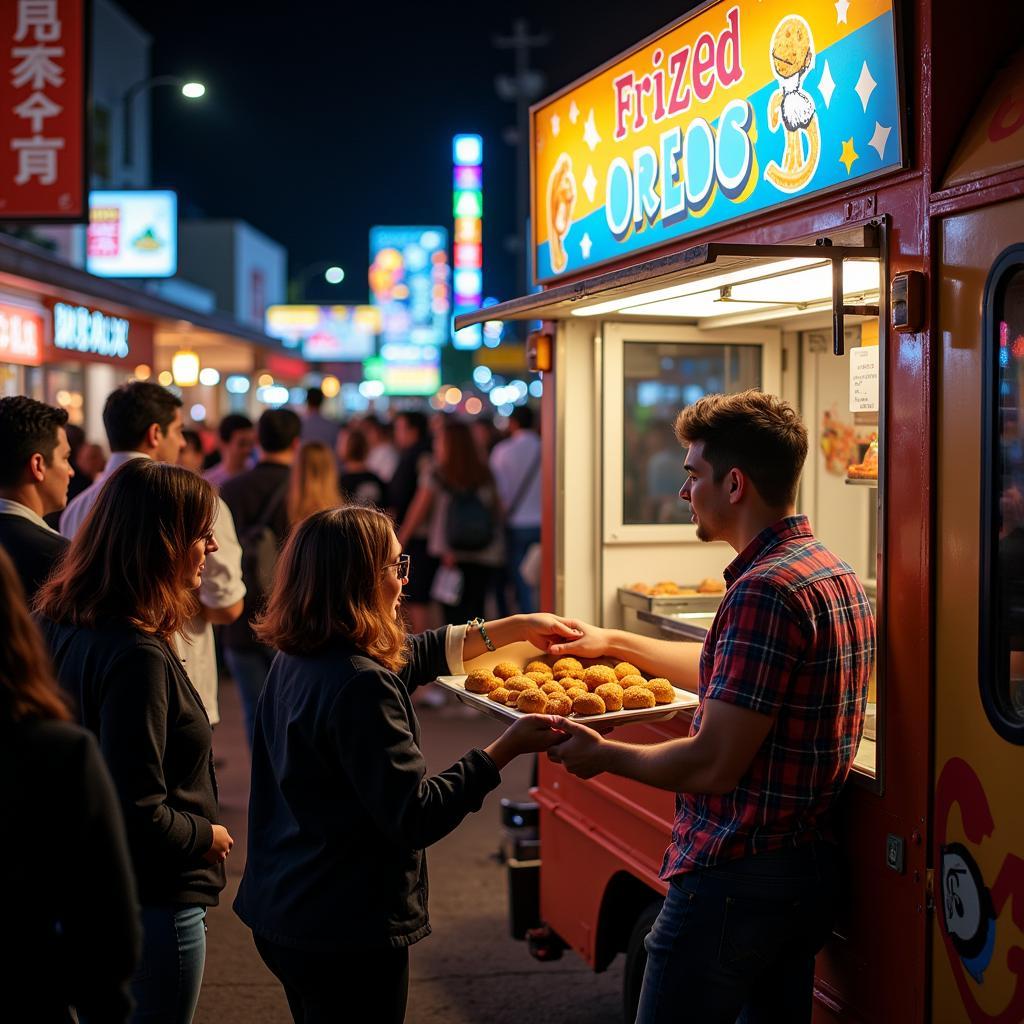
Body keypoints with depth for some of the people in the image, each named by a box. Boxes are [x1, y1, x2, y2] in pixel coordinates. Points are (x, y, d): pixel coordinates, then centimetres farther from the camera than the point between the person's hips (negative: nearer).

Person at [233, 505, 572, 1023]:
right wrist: (507, 747, -22)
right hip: (347, 932, -9)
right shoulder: (360, 686, -26)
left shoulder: (297, 659, 4)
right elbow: (415, 814, -26)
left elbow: (411, 655, 19)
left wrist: (517, 627, 22)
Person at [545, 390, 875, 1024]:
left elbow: (713, 766, -22)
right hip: (811, 870, 10)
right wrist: (614, 643, 31)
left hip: (736, 877, -10)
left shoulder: (765, 590, -22)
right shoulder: (837, 573, 10)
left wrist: (604, 755, -6)